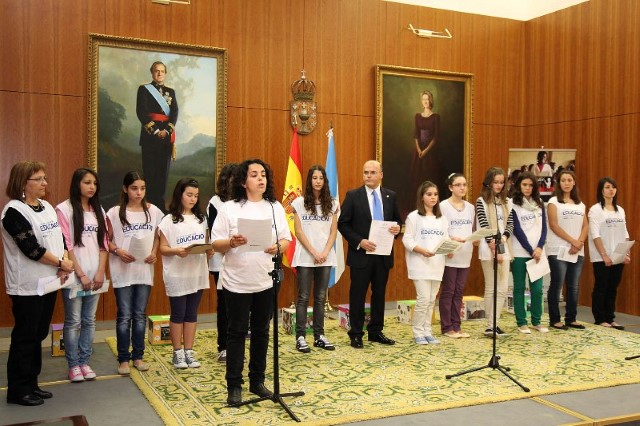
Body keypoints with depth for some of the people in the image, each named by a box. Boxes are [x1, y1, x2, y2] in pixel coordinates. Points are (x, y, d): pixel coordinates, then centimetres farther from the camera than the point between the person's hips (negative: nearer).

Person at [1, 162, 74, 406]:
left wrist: (63, 269, -5)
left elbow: (60, 239, 11)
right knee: (25, 337, 0)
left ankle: (31, 384, 24)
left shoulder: (47, 207, 10)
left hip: (48, 282, 8)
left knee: (38, 335, 13)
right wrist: (62, 263, -11)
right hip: (27, 286, -8)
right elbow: (31, 249, -20)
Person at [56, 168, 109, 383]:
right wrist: (81, 274, -13)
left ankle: (84, 362, 19)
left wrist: (100, 273, -2)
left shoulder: (98, 211, 11)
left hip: (95, 276, 5)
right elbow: (65, 245, -11)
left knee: (89, 321, 10)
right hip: (74, 277, -5)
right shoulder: (64, 209, -7)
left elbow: (103, 244, 9)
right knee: (73, 322, 2)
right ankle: (73, 365, 12)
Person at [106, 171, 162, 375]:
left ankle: (138, 356, 22)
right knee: (124, 316, 3)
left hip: (145, 271, 3)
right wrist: (118, 251, -18)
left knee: (140, 315, 11)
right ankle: (123, 359, 14)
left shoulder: (154, 211, 2)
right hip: (123, 272, -3)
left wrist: (154, 253, -4)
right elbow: (107, 240, -1)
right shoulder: (115, 213, -6)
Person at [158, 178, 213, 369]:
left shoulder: (201, 219, 11)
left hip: (198, 274, 4)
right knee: (178, 314, 5)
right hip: (177, 275, -4)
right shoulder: (169, 220, -4)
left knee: (192, 313, 10)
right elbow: (163, 248, -5)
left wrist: (210, 251, -8)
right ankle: (178, 352, 16)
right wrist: (176, 251, -25)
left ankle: (189, 351, 19)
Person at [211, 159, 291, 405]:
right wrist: (231, 242, -26)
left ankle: (257, 381, 25)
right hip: (236, 282, -3)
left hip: (266, 281, 3)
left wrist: (278, 248, -16)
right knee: (237, 333, 4)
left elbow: (286, 239, 6)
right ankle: (234, 386, 13)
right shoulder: (229, 208, -4)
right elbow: (216, 245, -6)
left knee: (261, 332, 11)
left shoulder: (275, 207, 6)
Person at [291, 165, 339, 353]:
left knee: (321, 297, 7)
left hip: (326, 258, 3)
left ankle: (319, 336, 14)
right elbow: (298, 232, -4)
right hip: (305, 257, -3)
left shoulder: (331, 203, 7)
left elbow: (333, 231, 6)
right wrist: (314, 252, -10)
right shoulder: (299, 202, -1)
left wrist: (325, 252, -8)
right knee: (303, 298, -1)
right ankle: (300, 337, 2)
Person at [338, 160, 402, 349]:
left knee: (379, 294, 12)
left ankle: (376, 332, 24)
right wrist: (359, 241, -16)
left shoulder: (390, 196, 7)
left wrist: (397, 228, -9)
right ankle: (356, 334, 13)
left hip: (383, 254, 4)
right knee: (358, 295, 3)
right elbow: (342, 224, -5)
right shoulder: (353, 195, -4)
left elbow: (397, 220, 15)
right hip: (360, 254, -3)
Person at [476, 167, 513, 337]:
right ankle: (491, 325, 6)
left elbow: (510, 224, 7)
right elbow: (484, 226, -9)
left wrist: (503, 238, -13)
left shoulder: (506, 202, 13)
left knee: (503, 289, 2)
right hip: (488, 250, -5)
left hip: (504, 248, 5)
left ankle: (492, 324, 8)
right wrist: (494, 248, -13)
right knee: (491, 288, 0)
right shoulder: (481, 201, -3)